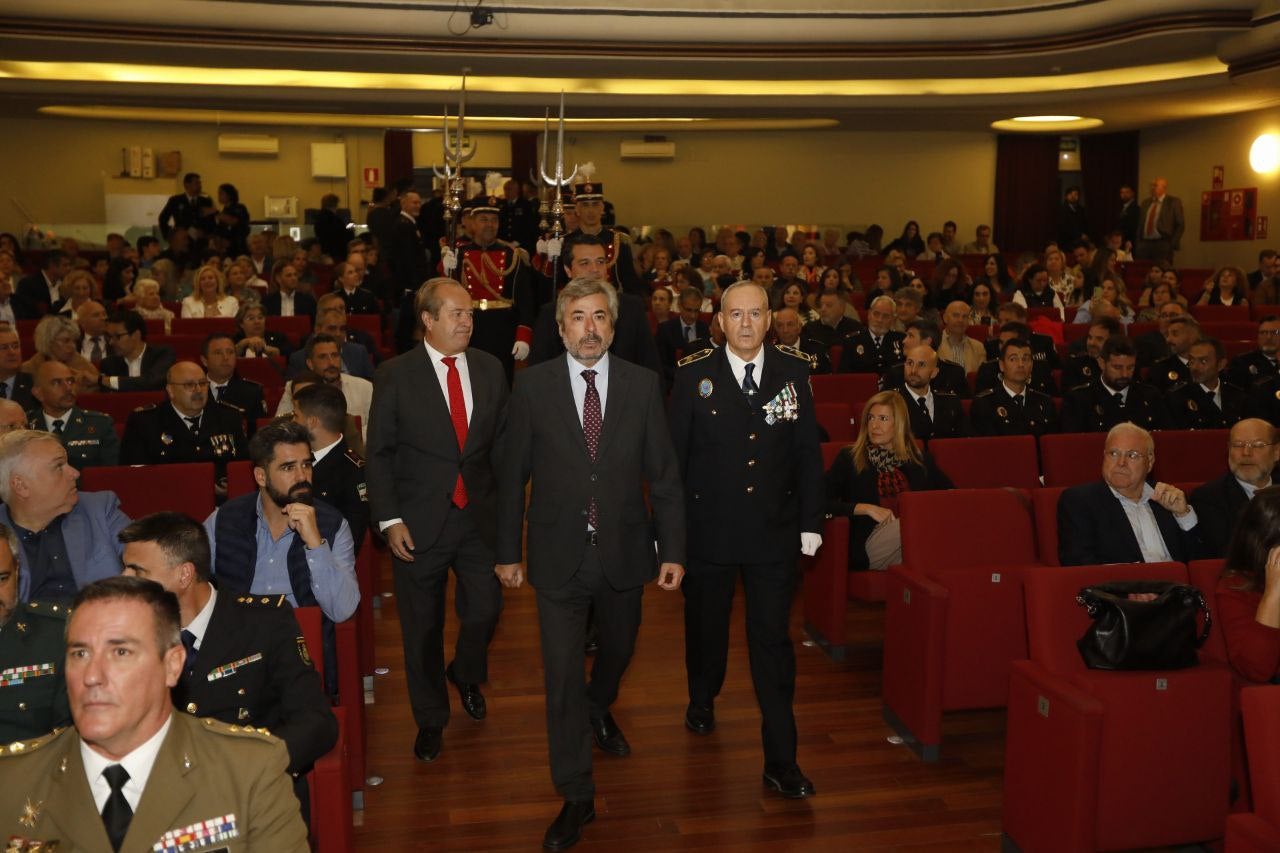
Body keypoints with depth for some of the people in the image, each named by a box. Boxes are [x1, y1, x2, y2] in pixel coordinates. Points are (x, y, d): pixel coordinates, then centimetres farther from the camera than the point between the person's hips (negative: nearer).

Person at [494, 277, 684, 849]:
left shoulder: (643, 384, -3)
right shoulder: (532, 386, -6)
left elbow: (665, 474, -1)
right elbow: (511, 475, -1)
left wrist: (673, 550, -4)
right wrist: (507, 551, 0)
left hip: (624, 552, 2)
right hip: (559, 557, -2)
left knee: (618, 650, 24)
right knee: (563, 675, 2)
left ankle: (599, 710, 58)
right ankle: (576, 797, 17)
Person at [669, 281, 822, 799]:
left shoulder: (792, 373, 0)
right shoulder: (695, 376, -5)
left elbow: (808, 453, 3)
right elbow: (673, 454, -3)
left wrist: (811, 521, 1)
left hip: (774, 532, 0)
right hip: (708, 529, 0)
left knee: (773, 641, 1)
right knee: (705, 625, 19)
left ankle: (781, 761, 8)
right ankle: (702, 700, 48)